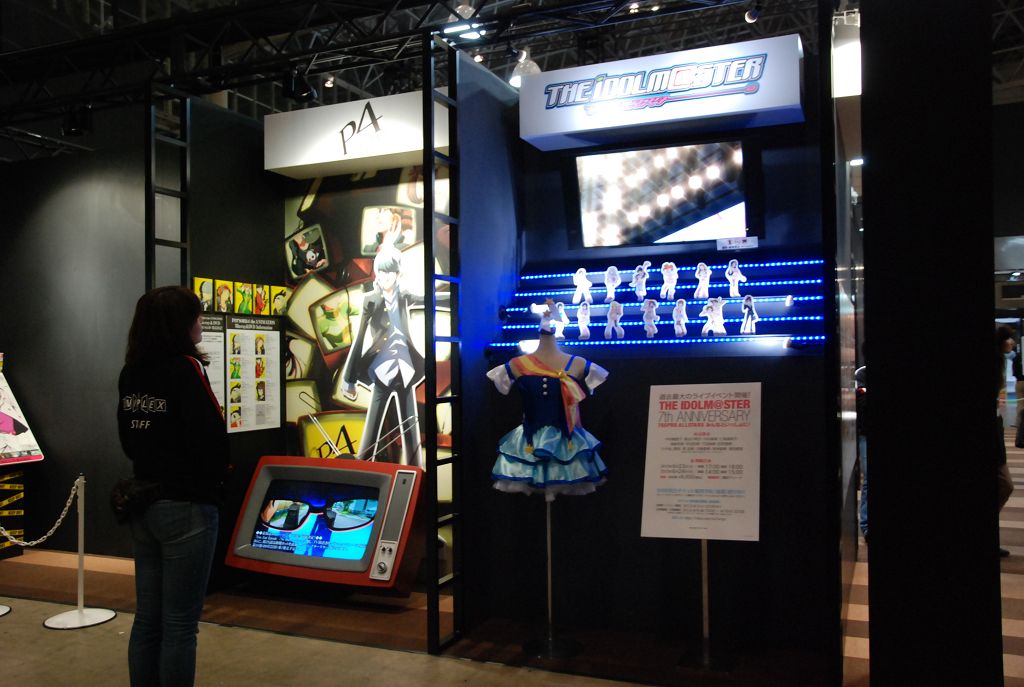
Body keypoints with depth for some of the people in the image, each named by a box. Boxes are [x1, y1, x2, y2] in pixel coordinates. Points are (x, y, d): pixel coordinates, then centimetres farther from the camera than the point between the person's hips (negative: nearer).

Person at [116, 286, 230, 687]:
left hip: (144, 504, 8)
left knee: (147, 618, 16)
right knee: (180, 623, 2)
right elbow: (210, 438, -18)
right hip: (186, 507, -8)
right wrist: (216, 479, 0)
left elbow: (129, 439, 13)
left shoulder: (131, 374, 7)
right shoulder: (185, 369, -16)